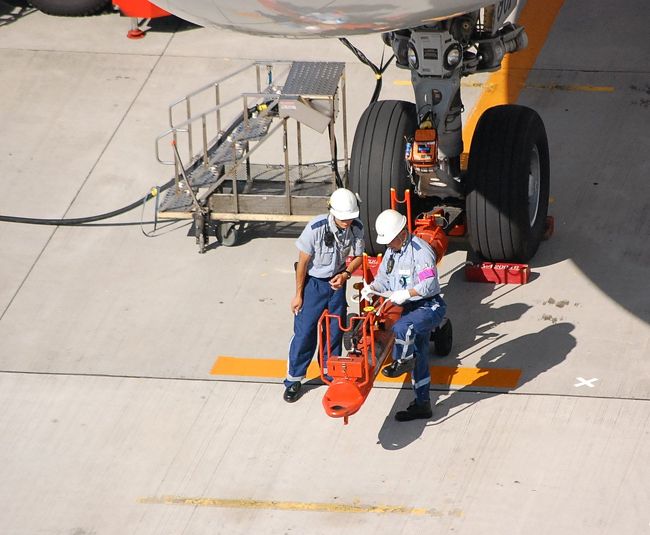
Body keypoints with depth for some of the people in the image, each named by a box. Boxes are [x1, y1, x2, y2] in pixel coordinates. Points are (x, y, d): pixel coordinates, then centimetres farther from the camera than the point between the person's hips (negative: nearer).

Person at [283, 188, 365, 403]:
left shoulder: (356, 228, -16)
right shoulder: (316, 228, -28)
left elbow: (357, 257, 1)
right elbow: (303, 261, -17)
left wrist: (345, 275, -19)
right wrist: (298, 294, -11)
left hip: (336, 282, 4)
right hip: (313, 282, -4)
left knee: (336, 329, 14)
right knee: (304, 331, -2)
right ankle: (293, 379, 9)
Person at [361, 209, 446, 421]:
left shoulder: (421, 251, -19)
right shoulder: (392, 251, 9)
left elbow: (429, 285, -25)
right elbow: (383, 279, 13)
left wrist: (406, 293, -30)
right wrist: (372, 287, -8)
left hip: (429, 307, -9)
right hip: (411, 308, 9)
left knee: (401, 328, -36)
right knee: (419, 359, 13)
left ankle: (403, 360, -9)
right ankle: (422, 404, 20)